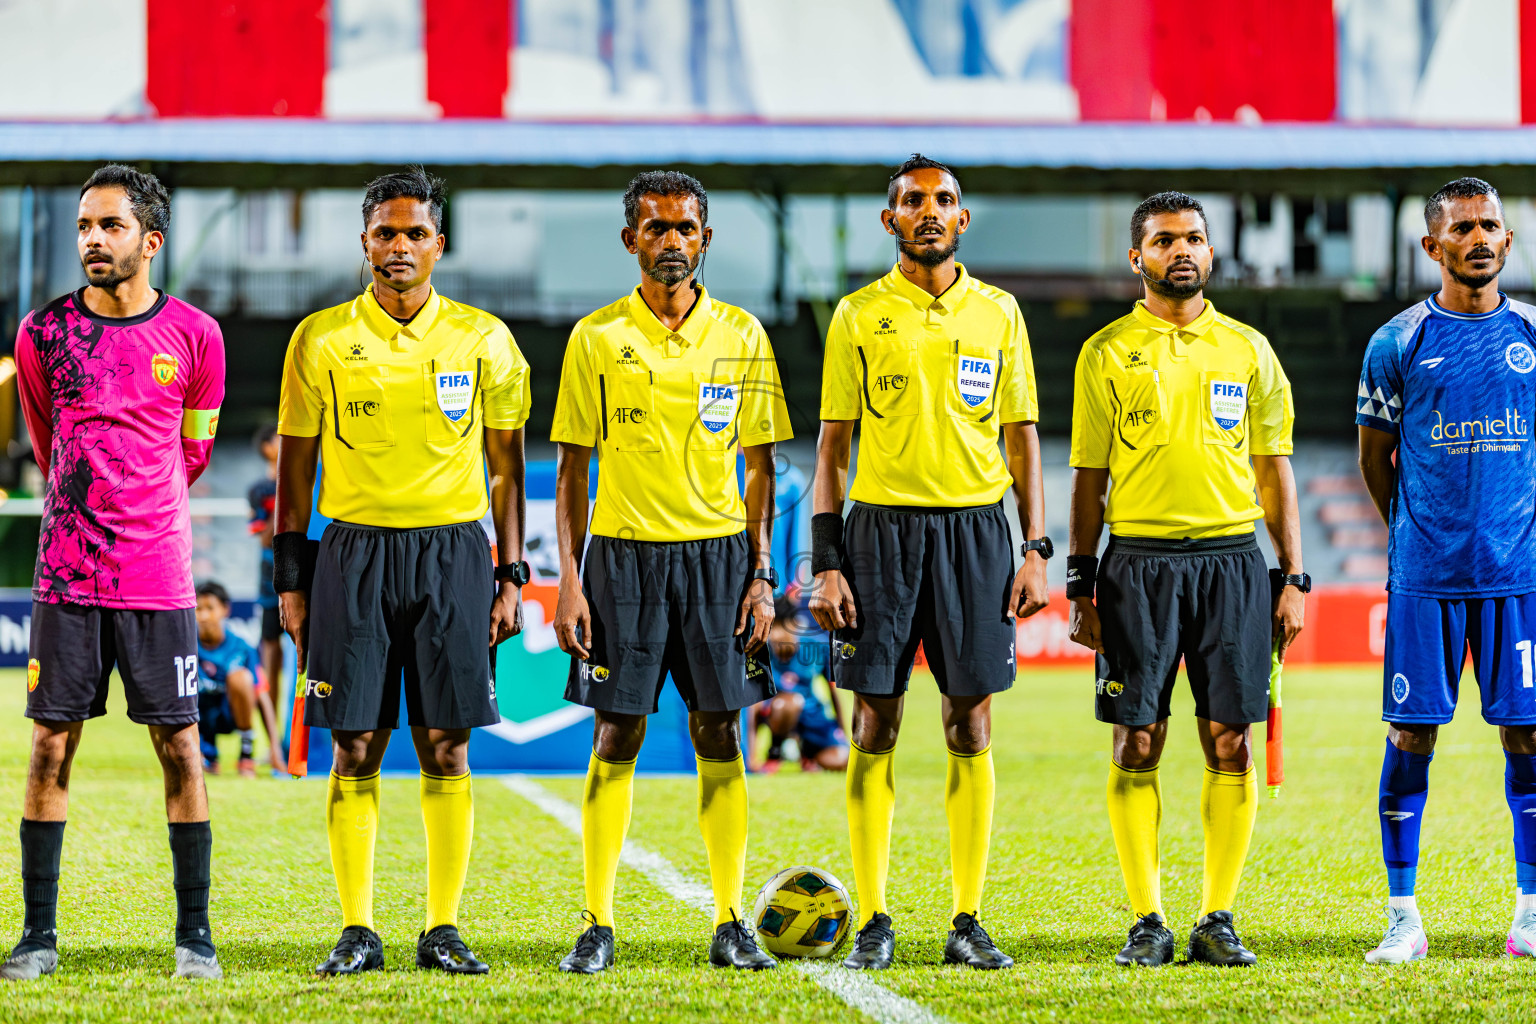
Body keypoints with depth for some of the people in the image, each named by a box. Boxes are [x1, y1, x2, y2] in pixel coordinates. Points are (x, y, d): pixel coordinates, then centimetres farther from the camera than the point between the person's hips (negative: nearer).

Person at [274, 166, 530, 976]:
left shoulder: (483, 340, 5)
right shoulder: (322, 339, 4)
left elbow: (506, 468, 10)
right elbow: (296, 462, 8)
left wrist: (511, 576, 4)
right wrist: (291, 579, 3)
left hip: (453, 553, 0)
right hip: (354, 552, 0)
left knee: (446, 747, 0)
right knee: (355, 748, -1)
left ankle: (443, 931, 7)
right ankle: (356, 932, 5)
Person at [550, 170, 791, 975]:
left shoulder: (741, 336, 5)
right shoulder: (596, 337, 2)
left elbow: (759, 464, 8)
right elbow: (571, 466, 4)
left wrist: (761, 575, 0)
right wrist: (568, 579, -4)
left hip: (718, 553, 1)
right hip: (622, 551, -1)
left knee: (719, 737, 1)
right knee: (615, 737, -1)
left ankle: (730, 924, 6)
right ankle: (597, 926, 4)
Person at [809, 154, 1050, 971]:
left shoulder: (997, 313, 9)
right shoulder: (859, 315, 4)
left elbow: (1021, 437, 11)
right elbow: (833, 444, 5)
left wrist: (1035, 550, 2)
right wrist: (826, 561, -3)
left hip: (974, 527, 1)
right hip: (882, 526, -1)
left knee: (970, 726, 1)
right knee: (875, 725, -1)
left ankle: (968, 922, 6)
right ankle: (873, 921, 6)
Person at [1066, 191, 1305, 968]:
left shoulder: (1247, 349, 10)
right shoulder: (1108, 352, 6)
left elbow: (1273, 469, 12)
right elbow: (1088, 476, 7)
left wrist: (1292, 579, 5)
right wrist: (1081, 585, 1)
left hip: (1232, 561, 1)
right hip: (1139, 562, -1)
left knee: (1230, 744, -1)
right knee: (1137, 744, -3)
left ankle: (1217, 918, 6)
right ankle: (1147, 921, 4)